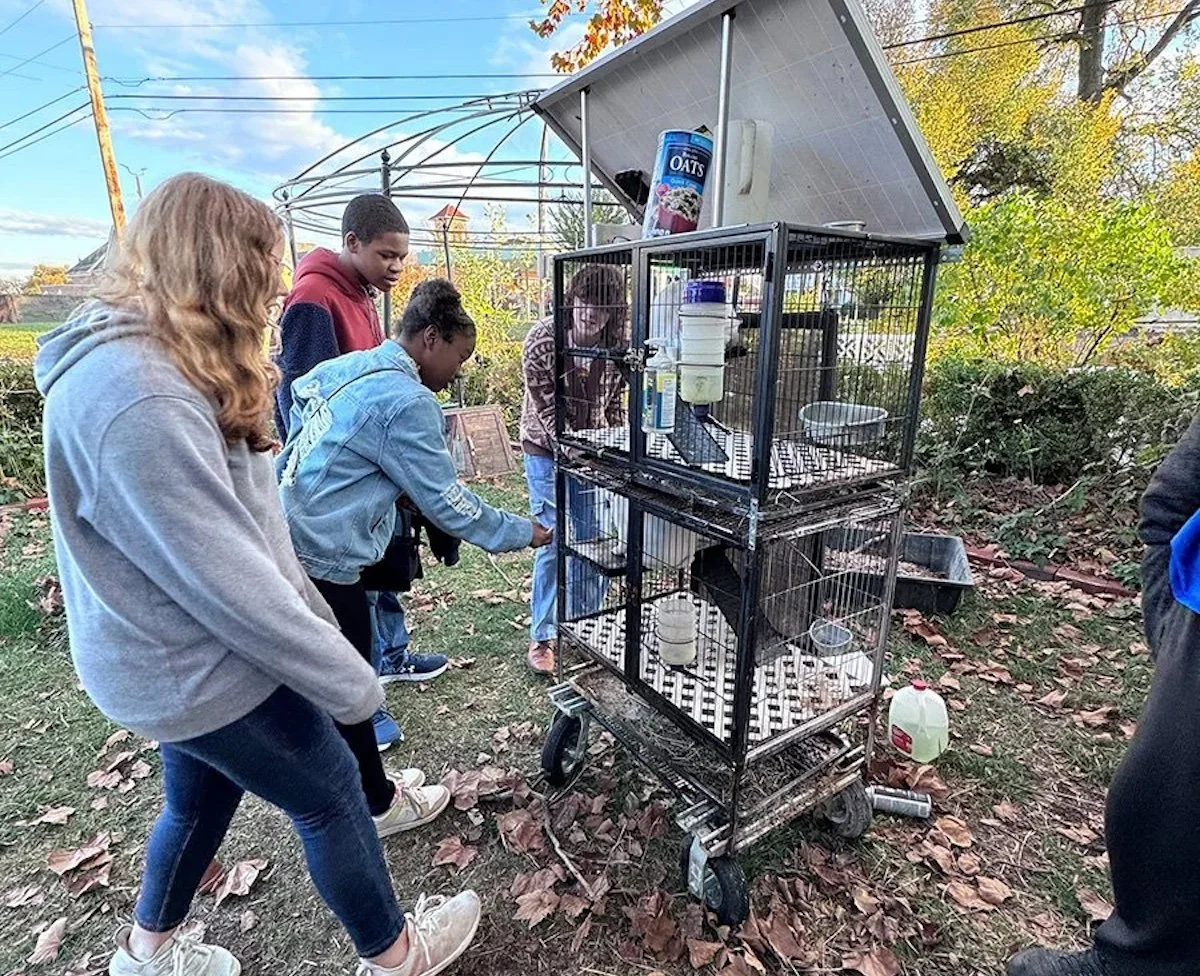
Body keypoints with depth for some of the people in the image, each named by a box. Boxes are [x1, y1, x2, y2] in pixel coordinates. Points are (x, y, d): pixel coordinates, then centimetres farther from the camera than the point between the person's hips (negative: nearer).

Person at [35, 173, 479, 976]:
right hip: (195, 668, -9)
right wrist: (347, 680, -18)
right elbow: (228, 582, -29)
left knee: (202, 797, 27)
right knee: (331, 795, 9)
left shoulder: (156, 365, 5)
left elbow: (243, 524, 9)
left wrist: (316, 615, 14)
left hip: (183, 656, 9)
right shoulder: (137, 400, -30)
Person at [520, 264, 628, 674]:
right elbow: (545, 408, -17)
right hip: (547, 450, -4)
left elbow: (614, 403, 4)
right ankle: (542, 636, 12)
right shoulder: (543, 339, -17)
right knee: (552, 543, -4)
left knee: (592, 540, 8)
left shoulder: (615, 346, -6)